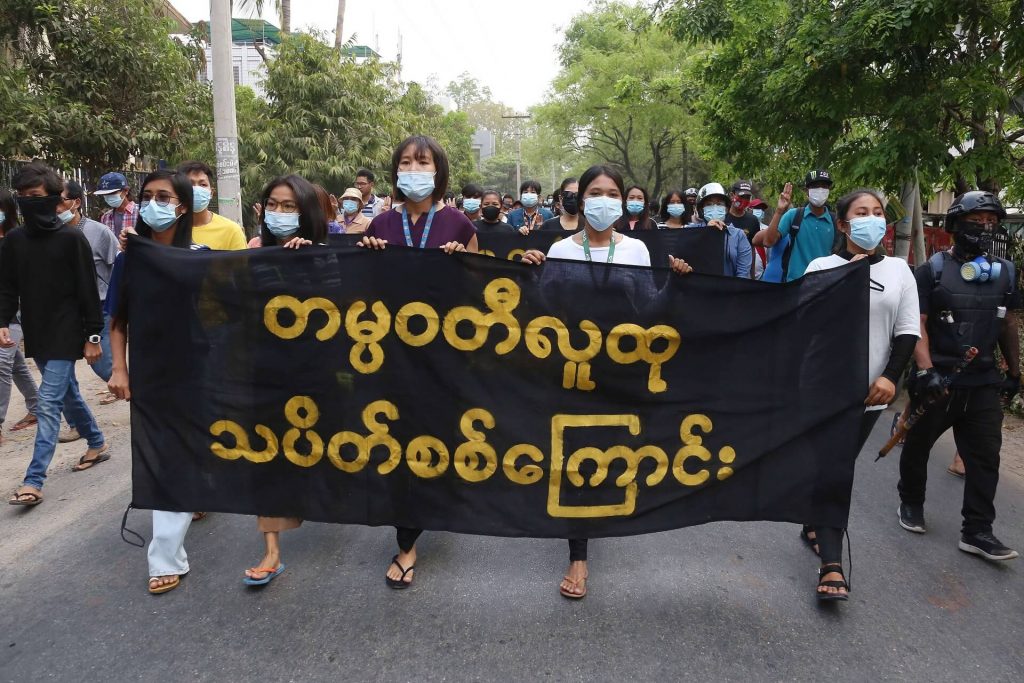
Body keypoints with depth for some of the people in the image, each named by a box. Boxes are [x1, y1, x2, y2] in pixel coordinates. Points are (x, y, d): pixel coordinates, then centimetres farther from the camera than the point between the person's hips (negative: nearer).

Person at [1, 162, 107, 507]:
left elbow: (88, 291, -9)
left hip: (66, 335, -6)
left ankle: (34, 480, -6)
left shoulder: (72, 238, -10)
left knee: (48, 404, -8)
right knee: (68, 394, 18)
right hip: (36, 335, 6)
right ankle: (98, 443, 37)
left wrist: (93, 335, -10)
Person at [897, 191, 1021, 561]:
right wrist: (926, 370, -22)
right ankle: (911, 503, 33)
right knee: (918, 445, 12)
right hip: (938, 379, -3)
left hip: (984, 383, 4)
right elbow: (917, 324, -12)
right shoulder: (932, 270, -6)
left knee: (985, 456, 2)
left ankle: (977, 531, 10)